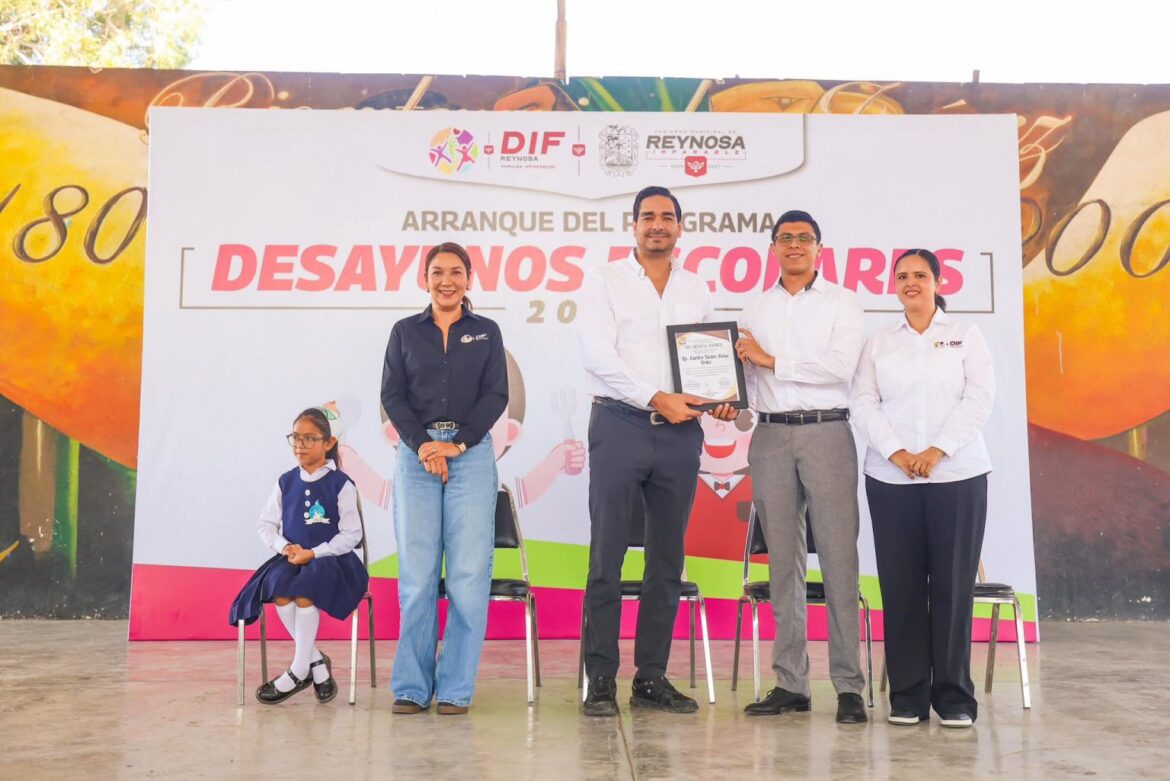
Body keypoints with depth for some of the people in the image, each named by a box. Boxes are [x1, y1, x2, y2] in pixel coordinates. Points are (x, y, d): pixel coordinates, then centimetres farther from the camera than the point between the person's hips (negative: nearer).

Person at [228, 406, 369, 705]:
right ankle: (317, 662, -13)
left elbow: (351, 534, -7)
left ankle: (299, 670, -17)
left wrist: (313, 553, -17)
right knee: (277, 589, -28)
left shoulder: (341, 484, -4)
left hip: (330, 559, -4)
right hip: (291, 559, 4)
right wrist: (284, 547, -10)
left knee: (304, 589, -33)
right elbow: (266, 525, 11)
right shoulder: (286, 482, 9)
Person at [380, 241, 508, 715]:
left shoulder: (486, 332, 12)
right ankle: (411, 688, 6)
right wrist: (423, 444, -8)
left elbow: (496, 395, 4)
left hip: (471, 454, 0)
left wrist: (458, 444, -8)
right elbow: (392, 395, 6)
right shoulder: (405, 331, 13)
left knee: (469, 573, -6)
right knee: (417, 575, -2)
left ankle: (455, 688, 2)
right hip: (416, 454, 0)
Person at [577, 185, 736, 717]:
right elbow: (598, 357, -7)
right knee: (607, 557, -5)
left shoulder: (697, 290, 17)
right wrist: (657, 398, -15)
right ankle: (600, 679, 3)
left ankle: (652, 678, 15)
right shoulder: (604, 281, 5)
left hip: (680, 432, 4)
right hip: (620, 426, -4)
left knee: (667, 559, 7)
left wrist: (720, 399, -4)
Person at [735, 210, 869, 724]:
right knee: (783, 562, 4)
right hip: (770, 436, 3)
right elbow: (744, 376, 12)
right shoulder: (755, 310, 16)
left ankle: (848, 685, -1)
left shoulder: (842, 303, 5)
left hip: (826, 433, -3)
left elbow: (840, 367, -10)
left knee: (838, 559, -6)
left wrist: (771, 360, -8)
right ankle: (790, 683, 9)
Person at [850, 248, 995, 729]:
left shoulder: (966, 337, 10)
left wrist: (938, 450, -12)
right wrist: (896, 452, -11)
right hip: (890, 478, 1)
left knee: (953, 584, -1)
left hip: (957, 475, -1)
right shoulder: (879, 343, 13)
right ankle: (907, 695, 8)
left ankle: (954, 696, 8)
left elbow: (979, 398, -1)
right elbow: (863, 402, 3)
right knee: (900, 585, 1)